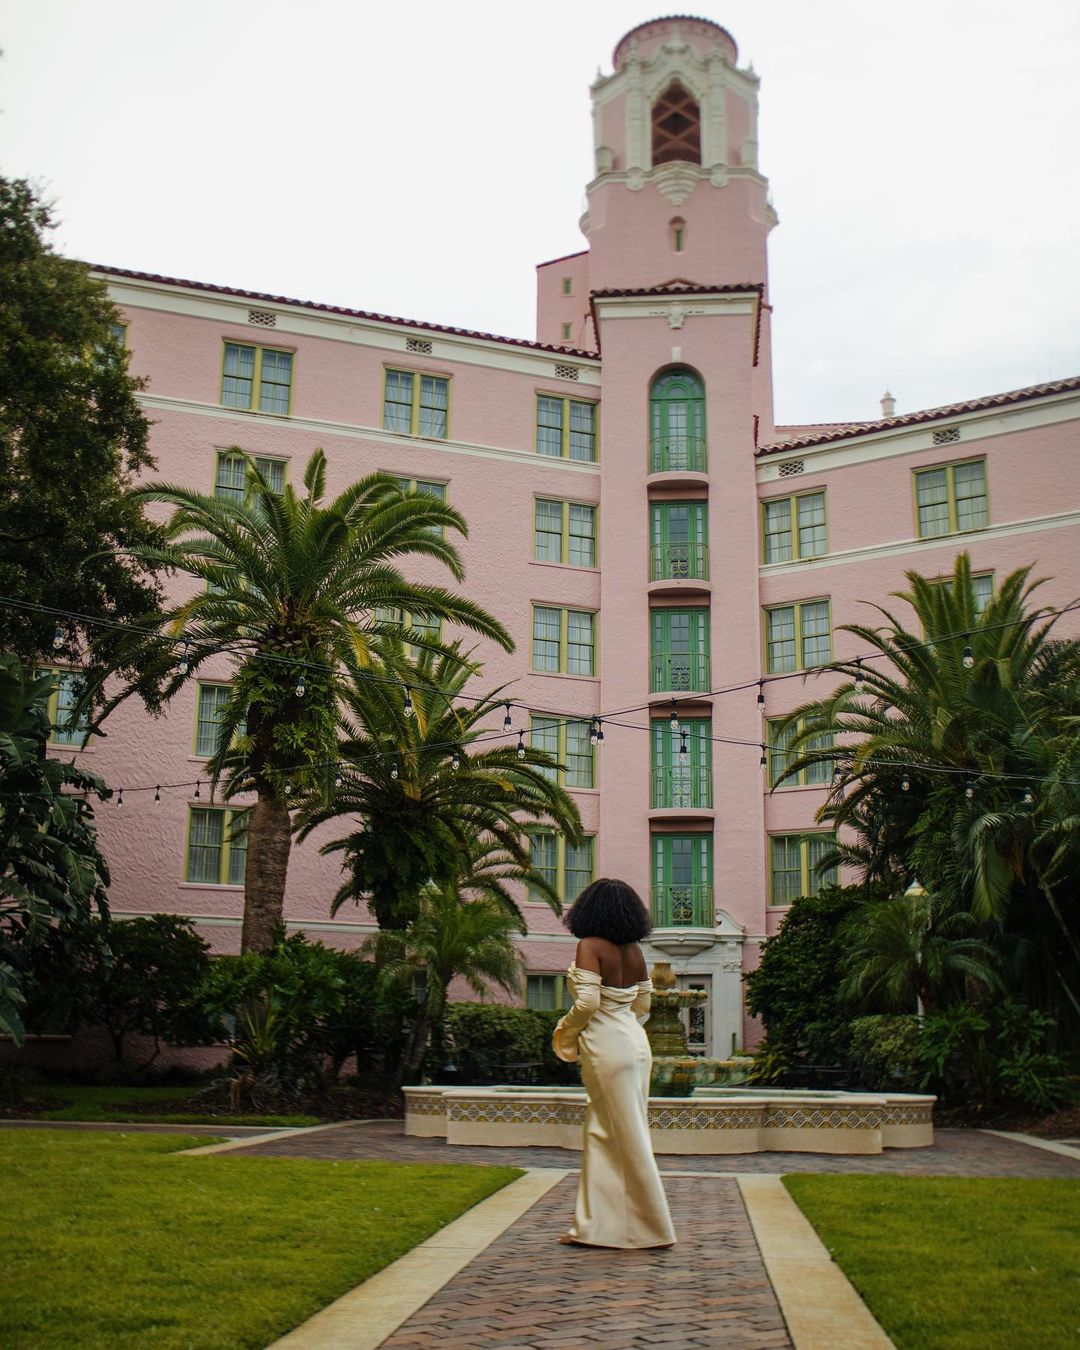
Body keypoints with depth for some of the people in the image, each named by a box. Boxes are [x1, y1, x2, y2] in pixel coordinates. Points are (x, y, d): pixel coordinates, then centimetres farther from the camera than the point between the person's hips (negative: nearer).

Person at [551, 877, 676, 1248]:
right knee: (599, 1133, 15)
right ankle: (595, 1225, 20)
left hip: (608, 1046, -8)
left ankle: (655, 1228, 9)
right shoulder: (634, 951, 9)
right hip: (634, 1041, 8)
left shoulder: (590, 946, -13)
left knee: (629, 1137, 1)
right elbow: (644, 1005, 14)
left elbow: (587, 1003, -20)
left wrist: (565, 1030, -3)